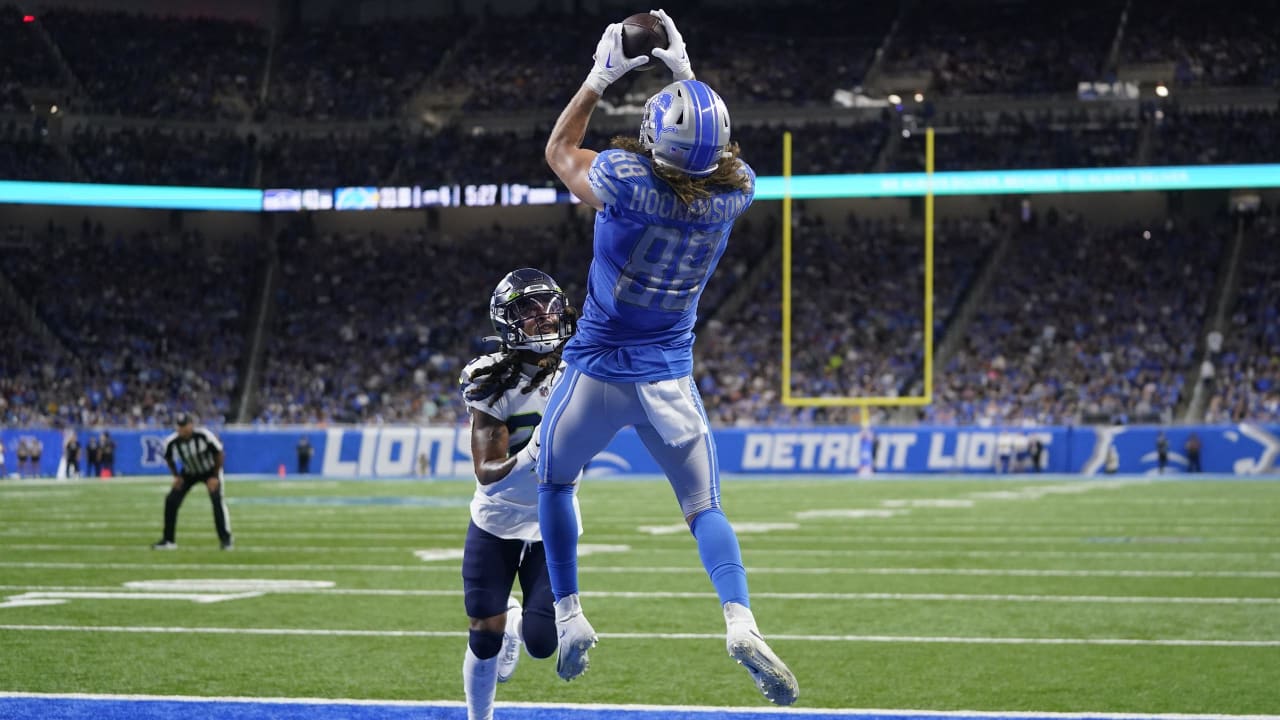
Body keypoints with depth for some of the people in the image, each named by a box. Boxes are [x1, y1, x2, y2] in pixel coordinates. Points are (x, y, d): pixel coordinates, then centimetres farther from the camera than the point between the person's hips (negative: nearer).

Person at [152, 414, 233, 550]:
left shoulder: (204, 435, -32)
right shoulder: (171, 441, -22)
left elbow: (219, 454, -17)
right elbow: (169, 459, 1)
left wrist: (215, 477, -17)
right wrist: (176, 476, -9)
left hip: (210, 471, -3)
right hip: (189, 473, 3)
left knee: (217, 500, -20)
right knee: (171, 501, -7)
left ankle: (226, 540, -11)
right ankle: (168, 540, 7)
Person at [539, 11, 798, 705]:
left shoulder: (628, 180, -22)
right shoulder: (735, 192, -12)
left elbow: (559, 151, 0)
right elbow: (710, 153, 15)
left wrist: (599, 78, 5)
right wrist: (686, 75, 15)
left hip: (598, 369, -2)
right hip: (670, 379, 3)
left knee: (554, 480, 22)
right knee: (705, 508, 9)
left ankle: (569, 616, 18)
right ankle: (740, 621, -15)